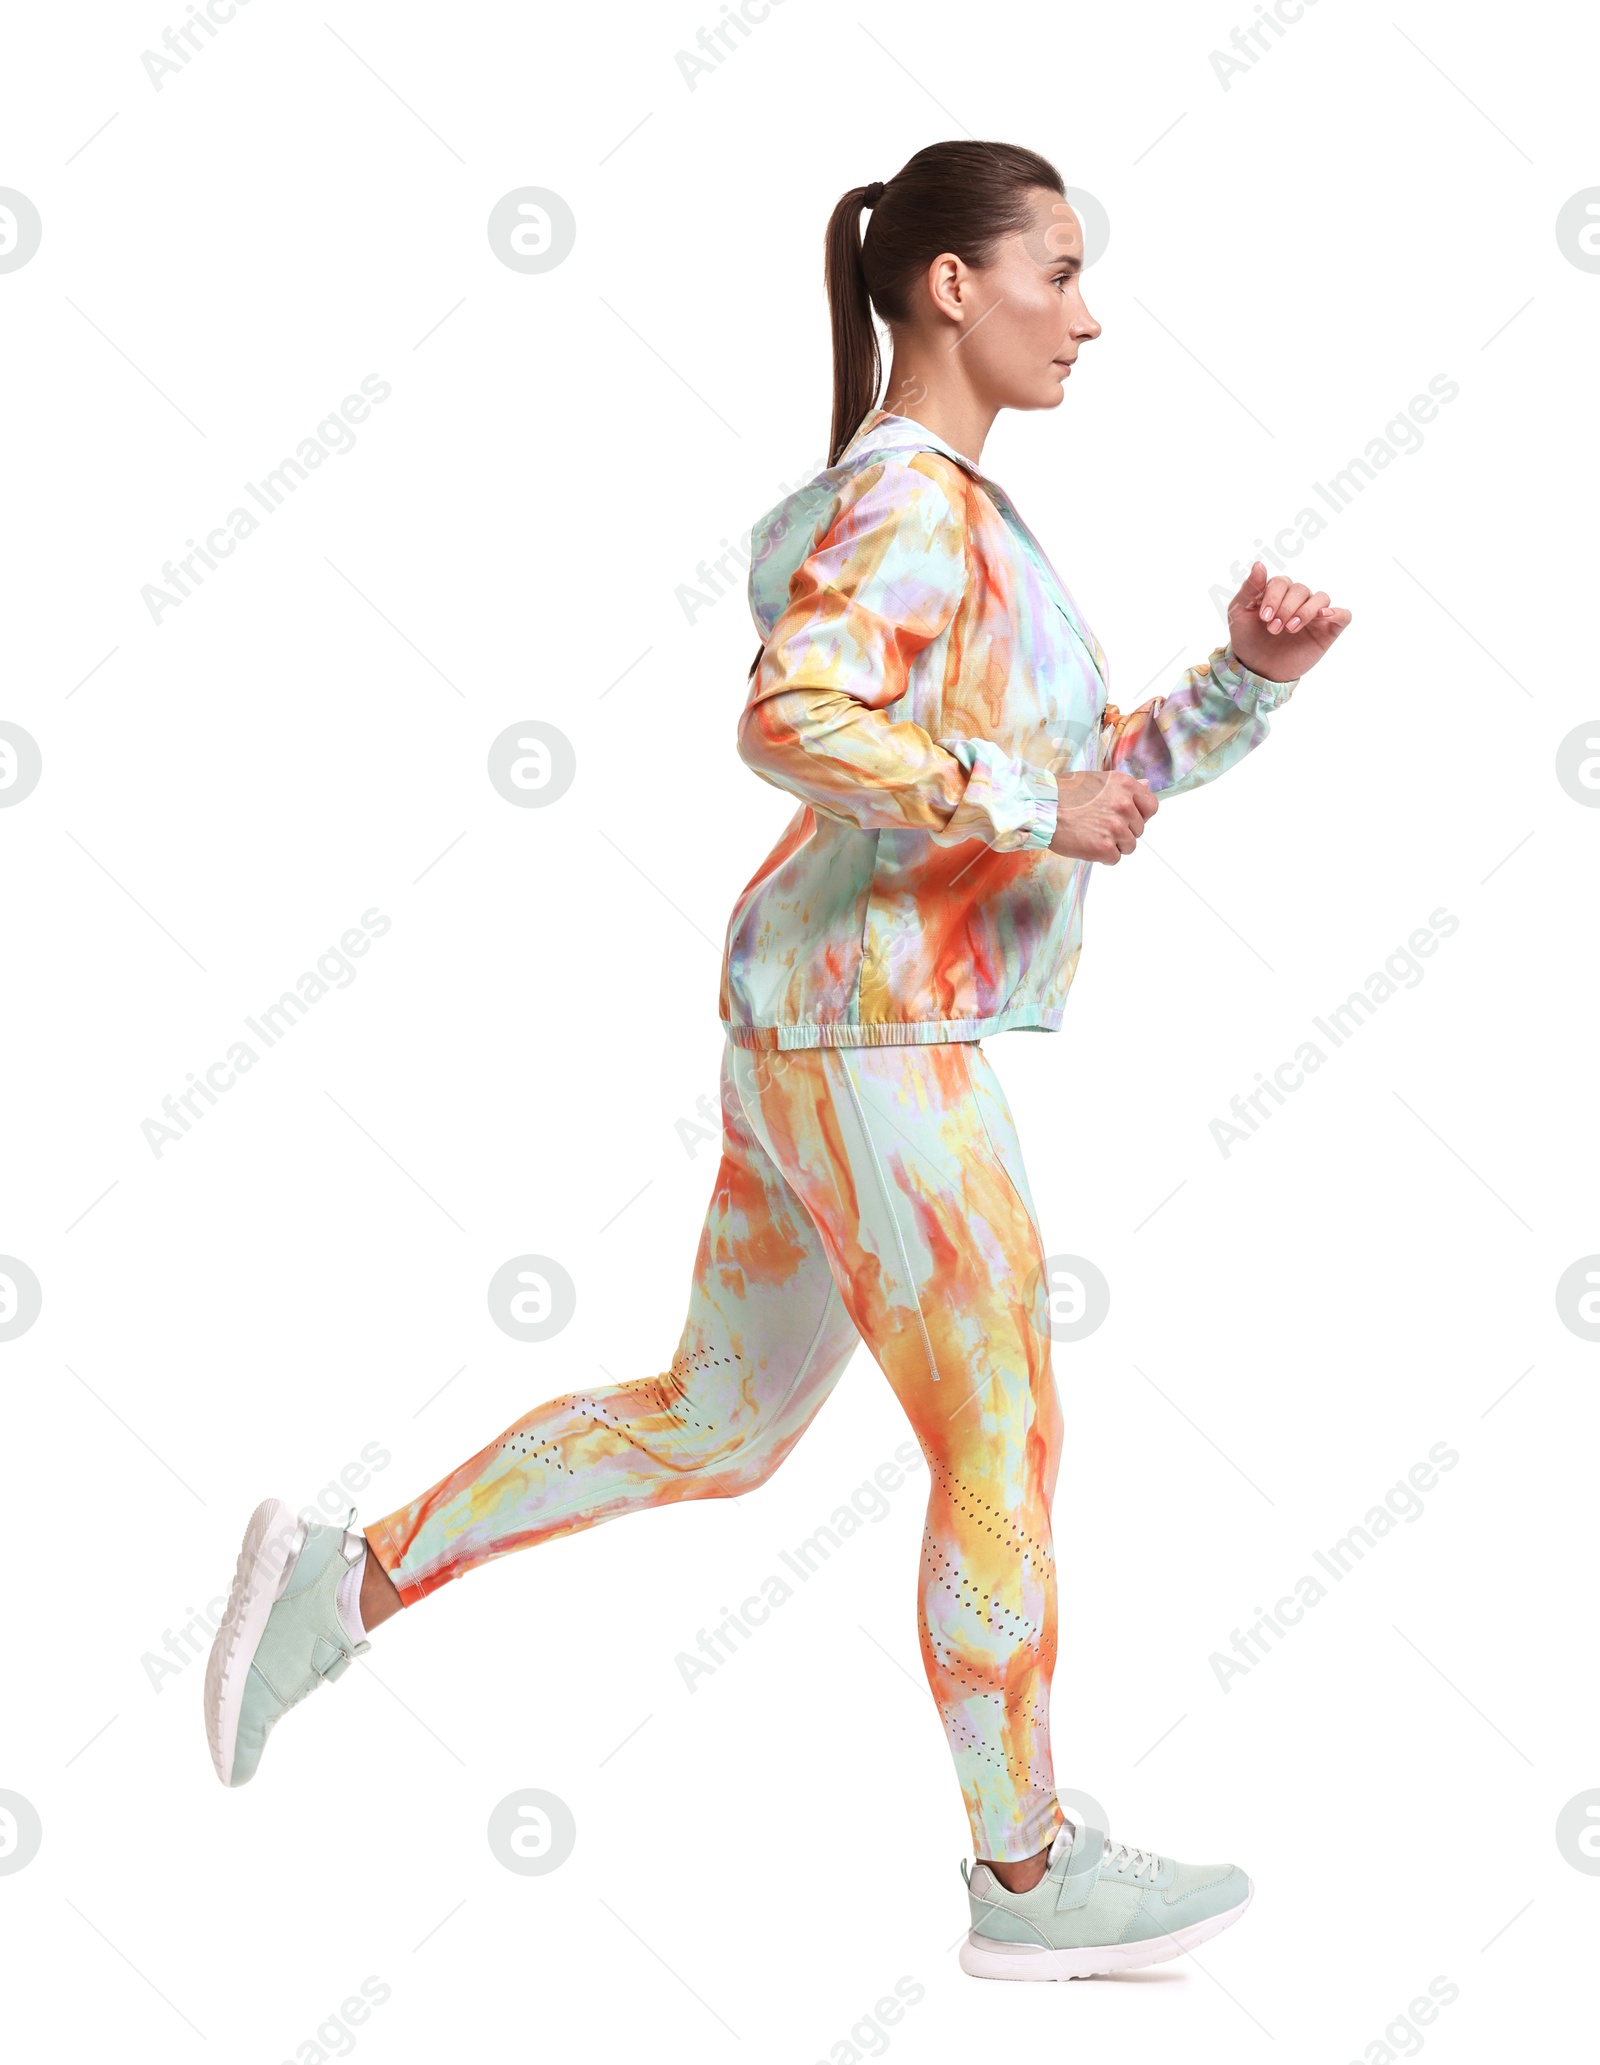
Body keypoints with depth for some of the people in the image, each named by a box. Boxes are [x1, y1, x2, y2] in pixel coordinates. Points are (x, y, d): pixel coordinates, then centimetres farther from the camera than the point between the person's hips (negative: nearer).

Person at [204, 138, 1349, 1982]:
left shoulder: (966, 510, 21)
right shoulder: (911, 496, -10)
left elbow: (1095, 779, 22)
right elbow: (789, 718, -26)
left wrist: (1246, 682, 8)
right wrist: (1023, 802, -21)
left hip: (824, 1042, 10)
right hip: (878, 1024, -10)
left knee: (710, 1427, 15)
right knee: (1002, 1450, 0)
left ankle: (350, 1577, 20)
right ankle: (1027, 1872, 13)